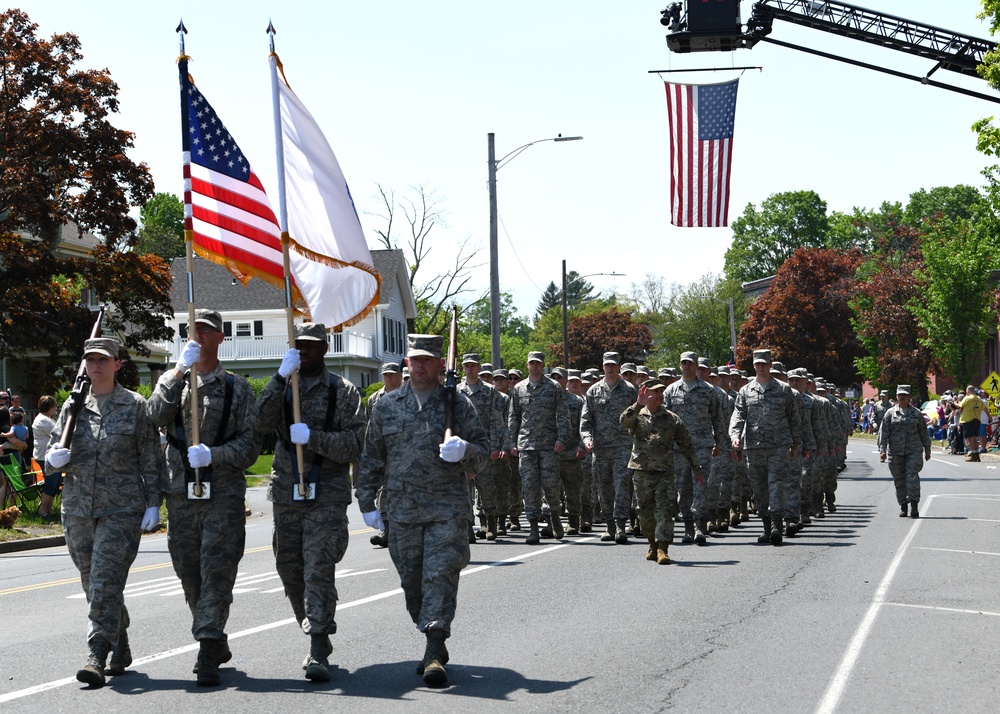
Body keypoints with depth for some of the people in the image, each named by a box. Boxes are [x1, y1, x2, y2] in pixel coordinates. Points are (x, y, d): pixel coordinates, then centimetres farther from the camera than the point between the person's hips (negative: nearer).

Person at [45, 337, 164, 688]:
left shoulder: (136, 406, 0)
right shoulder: (73, 406, 10)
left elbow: (151, 459, 0)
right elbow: (52, 451, 15)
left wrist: (153, 504, -6)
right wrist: (55, 458, -10)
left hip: (122, 510, -5)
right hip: (77, 509, 5)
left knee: (106, 582, -14)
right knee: (94, 583, 12)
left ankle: (97, 656, -15)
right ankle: (120, 651, 26)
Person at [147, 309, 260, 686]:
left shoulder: (237, 387, 8)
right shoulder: (173, 381, 14)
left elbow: (250, 443, 2)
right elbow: (155, 416, -8)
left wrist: (213, 454, -14)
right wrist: (179, 371, -17)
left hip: (224, 493, -3)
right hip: (181, 495, 3)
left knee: (216, 570, -11)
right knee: (190, 574, 8)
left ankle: (209, 654, -13)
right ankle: (215, 644, 24)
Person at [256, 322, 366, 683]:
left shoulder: (343, 391, 2)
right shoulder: (282, 388, 11)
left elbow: (354, 443, -6)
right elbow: (259, 424, -7)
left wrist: (313, 437, -19)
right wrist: (280, 379, -15)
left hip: (327, 493, -4)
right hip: (286, 491, 4)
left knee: (319, 569, -12)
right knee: (289, 569, 10)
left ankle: (319, 653, -13)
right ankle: (317, 635, 28)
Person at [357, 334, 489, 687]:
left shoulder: (458, 404, 4)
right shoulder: (387, 406, 10)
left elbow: (483, 450, 6)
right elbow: (372, 458, 15)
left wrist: (464, 450, -17)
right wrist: (366, 503, 11)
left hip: (448, 509, -3)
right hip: (402, 509, 3)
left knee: (441, 575, -12)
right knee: (412, 582, 6)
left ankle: (435, 652, -14)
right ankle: (434, 645, 22)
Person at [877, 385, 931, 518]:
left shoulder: (916, 413, 9)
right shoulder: (890, 413, 7)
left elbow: (923, 433, 14)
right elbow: (883, 432, 2)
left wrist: (927, 450, 15)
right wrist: (882, 449, -8)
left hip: (914, 451, -1)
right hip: (895, 452, 1)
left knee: (913, 477, -13)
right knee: (899, 480, 5)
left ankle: (914, 506, -14)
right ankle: (903, 506, 16)